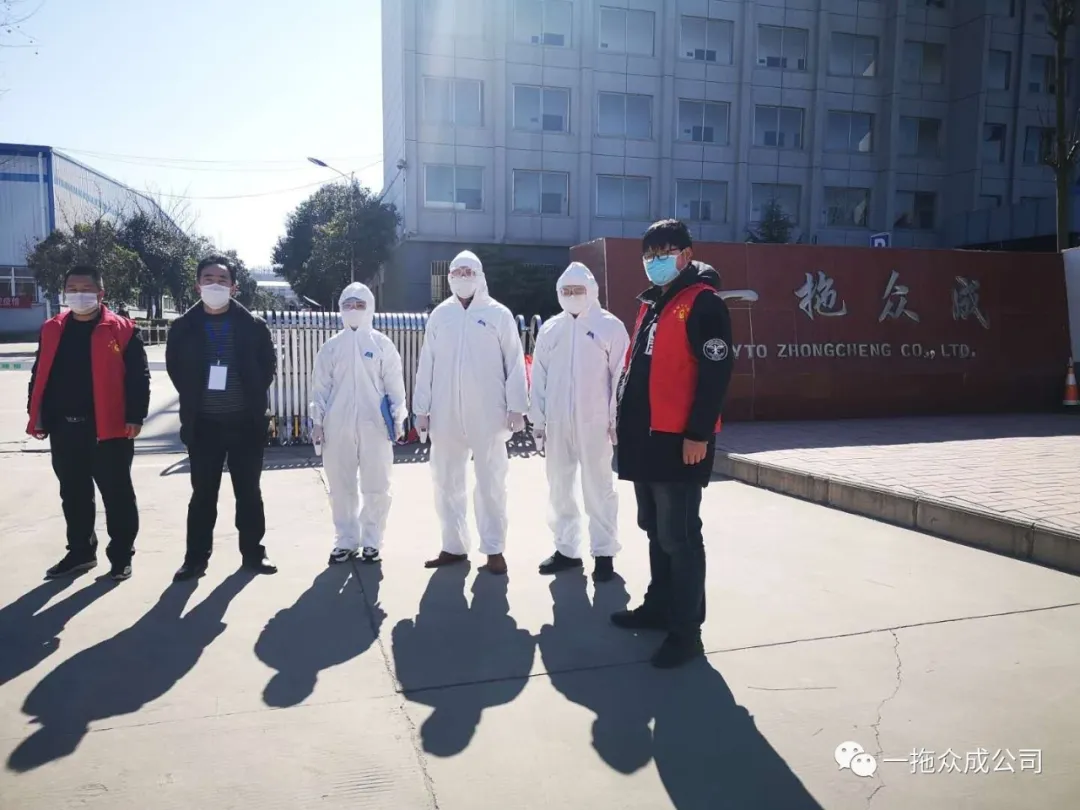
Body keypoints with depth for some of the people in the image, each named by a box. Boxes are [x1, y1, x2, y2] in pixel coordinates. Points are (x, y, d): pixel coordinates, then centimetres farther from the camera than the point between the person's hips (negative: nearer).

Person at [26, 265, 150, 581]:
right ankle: (80, 551, 30)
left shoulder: (121, 330, -5)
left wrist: (135, 417, -13)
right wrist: (37, 417, 10)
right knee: (73, 495, 15)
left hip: (108, 428, -5)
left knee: (116, 494, 3)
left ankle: (121, 555, 14)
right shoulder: (51, 330, 10)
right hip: (63, 428, 5)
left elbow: (138, 377, -8)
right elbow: (39, 375, 15)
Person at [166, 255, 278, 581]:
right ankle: (196, 557, 18)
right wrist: (193, 400, 7)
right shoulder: (183, 327, 2)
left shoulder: (253, 325, -1)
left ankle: (253, 552, 21)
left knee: (249, 491, 9)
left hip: (245, 423, 0)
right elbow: (175, 368, 11)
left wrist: (253, 398, 1)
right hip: (203, 425, 1)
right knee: (203, 493, 8)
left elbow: (268, 364, 5)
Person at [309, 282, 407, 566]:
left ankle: (372, 541, 15)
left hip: (374, 425, -2)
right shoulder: (331, 346, 7)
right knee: (341, 487, 8)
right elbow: (321, 386, 8)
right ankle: (345, 541, 20)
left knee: (376, 487, 2)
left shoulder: (383, 344, 3)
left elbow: (394, 384, 2)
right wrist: (317, 420, 3)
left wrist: (398, 417, -4)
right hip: (338, 426, 2)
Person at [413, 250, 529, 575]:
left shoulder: (499, 314, 1)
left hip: (487, 414, -3)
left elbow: (515, 362, -1)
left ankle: (494, 549, 14)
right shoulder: (439, 315, 8)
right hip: (446, 414, 3)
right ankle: (453, 546, 23)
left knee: (491, 483, 5)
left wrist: (517, 407, -5)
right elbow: (426, 364, 7)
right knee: (447, 482, 10)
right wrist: (421, 408, 3)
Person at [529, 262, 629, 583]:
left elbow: (620, 375, -2)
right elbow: (539, 377, 9)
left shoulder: (610, 326, 0)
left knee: (598, 489, 2)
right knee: (559, 488, 11)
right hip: (557, 423, 4)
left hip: (595, 422, -4)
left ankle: (604, 552, 12)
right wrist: (537, 420, 5)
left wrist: (616, 418, -6)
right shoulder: (550, 328, 10)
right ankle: (566, 548, 24)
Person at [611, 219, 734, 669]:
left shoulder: (703, 303, -9)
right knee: (655, 530, 17)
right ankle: (659, 606, 31)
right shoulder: (651, 304, 18)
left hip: (679, 440, -9)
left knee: (679, 537, -3)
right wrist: (624, 418, 18)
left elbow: (716, 373, -16)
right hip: (645, 437, 9)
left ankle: (686, 629, 8)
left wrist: (699, 433, -19)